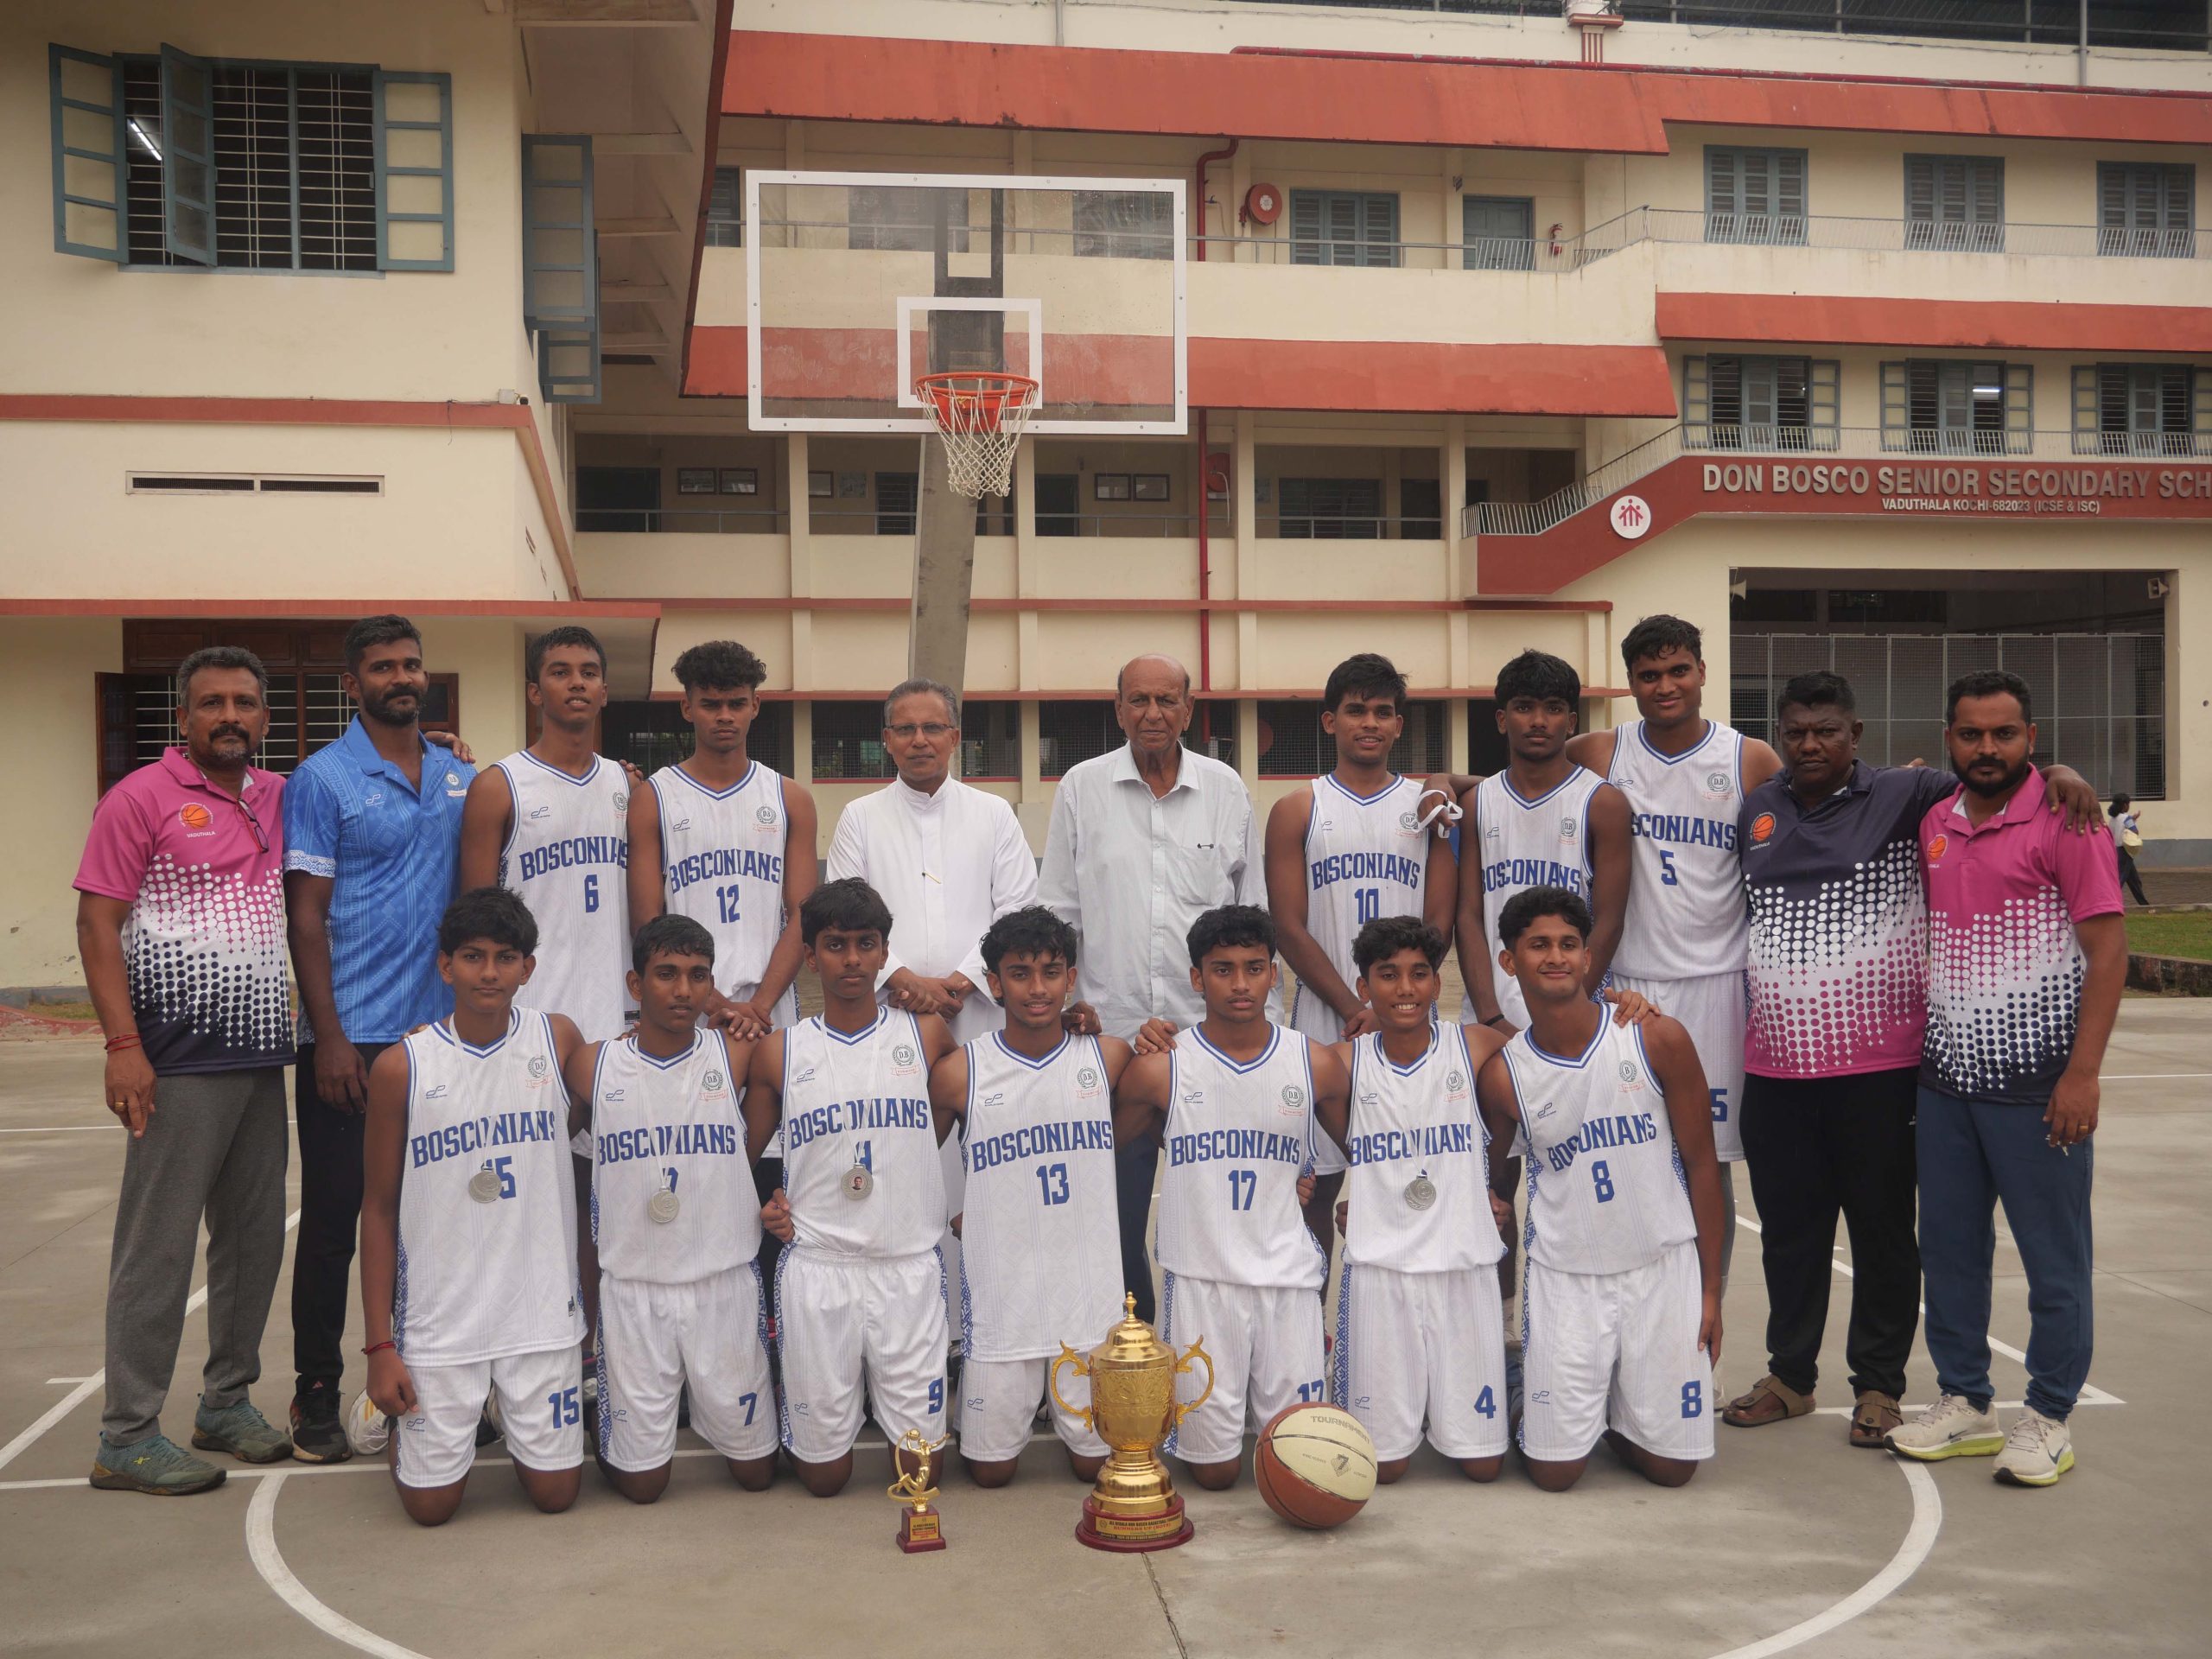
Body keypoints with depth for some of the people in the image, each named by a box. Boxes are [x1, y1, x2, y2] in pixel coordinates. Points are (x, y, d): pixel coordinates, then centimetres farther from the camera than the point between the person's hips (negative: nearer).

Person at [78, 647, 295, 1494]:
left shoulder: (280, 798, 11)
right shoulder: (143, 797, -6)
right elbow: (97, 924, -9)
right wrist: (123, 1047, -17)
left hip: (261, 1056, 7)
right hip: (179, 1062, -6)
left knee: (255, 1236, 12)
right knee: (159, 1245, -2)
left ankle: (227, 1403, 26)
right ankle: (126, 1438, 6)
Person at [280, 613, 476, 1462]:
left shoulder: (463, 779, 10)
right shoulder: (323, 780, -4)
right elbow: (305, 915, -6)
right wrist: (329, 1037, -13)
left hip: (441, 1033, 4)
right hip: (350, 1037, -4)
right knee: (334, 1217, 2)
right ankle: (316, 1393, 14)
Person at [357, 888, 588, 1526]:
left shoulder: (558, 1039, -2)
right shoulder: (402, 1066, -6)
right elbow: (379, 1210, -1)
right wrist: (380, 1345, -3)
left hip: (543, 1311, 1)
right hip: (438, 1321, -1)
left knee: (555, 1492, 6)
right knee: (430, 1503, 5)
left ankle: (520, 1428, 37)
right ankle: (400, 1419, 35)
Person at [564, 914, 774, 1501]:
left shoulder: (736, 1055, -5)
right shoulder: (594, 1066, -4)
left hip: (726, 1283, 1)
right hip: (632, 1290, 0)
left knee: (756, 1471, 11)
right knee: (640, 1483, 6)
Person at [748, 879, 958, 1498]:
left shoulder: (927, 1035, 3)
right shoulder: (778, 1052, 2)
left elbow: (951, 1112, 17)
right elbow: (746, 1152, 12)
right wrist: (763, 1205, -6)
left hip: (910, 1267, 0)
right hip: (816, 1269, 0)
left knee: (921, 1471, 4)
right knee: (824, 1475, 6)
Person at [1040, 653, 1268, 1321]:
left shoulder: (1226, 788, 6)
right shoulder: (1082, 787, 4)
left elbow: (1255, 909, 11)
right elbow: (1056, 909, 8)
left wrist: (1260, 1013, 8)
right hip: (1112, 1026, 0)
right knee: (1117, 1200, 5)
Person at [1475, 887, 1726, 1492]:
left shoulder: (1659, 1039, -9)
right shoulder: (1503, 1075, -8)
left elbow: (1701, 1165, -2)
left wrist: (1711, 1289, -1)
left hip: (1664, 1267, 1)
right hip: (1565, 1277, 0)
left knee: (1671, 1465, 4)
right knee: (1554, 1472, -2)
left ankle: (1612, 1408, 35)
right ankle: (1545, 1394, 30)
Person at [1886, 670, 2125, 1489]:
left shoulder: (2065, 821, -8)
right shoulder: (1934, 825, 9)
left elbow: (2108, 947, -11)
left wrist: (2083, 1073, -17)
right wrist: (1915, 1050, 12)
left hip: (2036, 1084, -6)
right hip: (1946, 1079, 6)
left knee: (2055, 1260, 4)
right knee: (1949, 1248, 12)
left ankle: (2048, 1421, 17)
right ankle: (1963, 1403, 25)